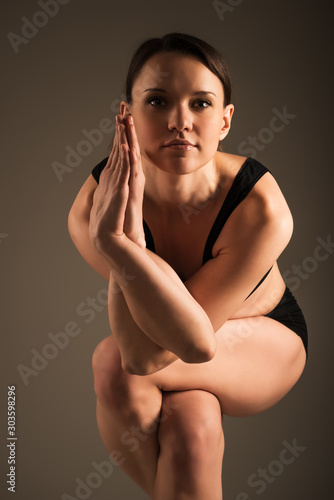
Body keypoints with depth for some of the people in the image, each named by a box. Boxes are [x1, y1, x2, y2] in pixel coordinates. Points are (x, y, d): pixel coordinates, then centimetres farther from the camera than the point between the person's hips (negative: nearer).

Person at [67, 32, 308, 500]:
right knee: (192, 422, -32)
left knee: (114, 362, -29)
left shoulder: (261, 209, -33)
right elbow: (143, 353, -33)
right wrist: (123, 236, -45)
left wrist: (116, 240, -47)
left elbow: (149, 358, -33)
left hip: (264, 342, -2)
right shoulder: (92, 206, -26)